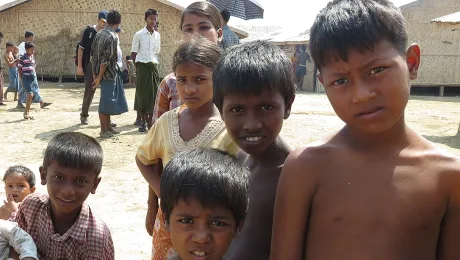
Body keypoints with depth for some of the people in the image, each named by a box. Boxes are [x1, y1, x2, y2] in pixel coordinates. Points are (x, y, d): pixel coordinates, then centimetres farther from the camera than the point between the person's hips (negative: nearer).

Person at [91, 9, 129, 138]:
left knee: (108, 100, 16)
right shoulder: (113, 37, -17)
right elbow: (106, 59, -20)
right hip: (108, 73, -8)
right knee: (106, 100, -1)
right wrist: (99, 77, -16)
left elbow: (93, 53, 10)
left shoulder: (99, 33, 8)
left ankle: (108, 126, 25)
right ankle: (104, 130, 7)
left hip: (100, 71, 8)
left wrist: (95, 73, 14)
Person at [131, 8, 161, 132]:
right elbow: (133, 53, -2)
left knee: (153, 94, 4)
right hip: (142, 66, -4)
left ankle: (150, 120, 11)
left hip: (153, 66, 4)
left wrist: (154, 63, 7)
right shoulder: (138, 35, -4)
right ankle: (142, 121, 8)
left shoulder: (157, 35, 9)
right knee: (142, 93, 0)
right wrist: (137, 67, -6)